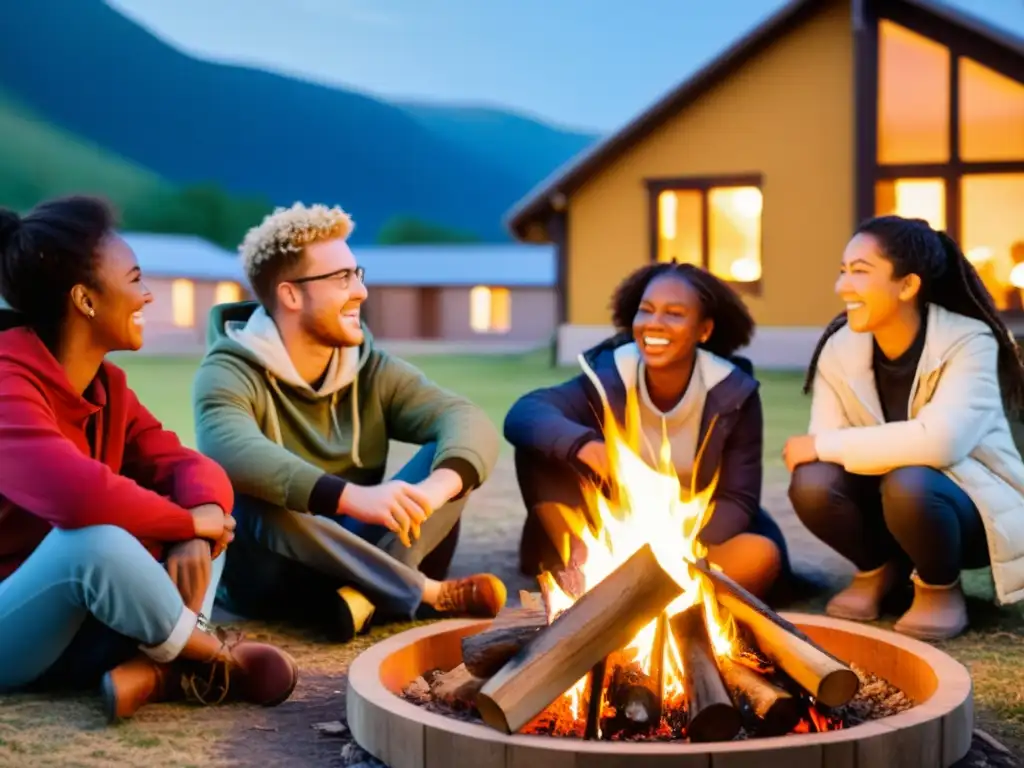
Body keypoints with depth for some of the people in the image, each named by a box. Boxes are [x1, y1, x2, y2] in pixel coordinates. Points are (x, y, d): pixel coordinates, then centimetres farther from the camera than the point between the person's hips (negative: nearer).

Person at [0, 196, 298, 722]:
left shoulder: (107, 386, 5)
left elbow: (188, 466, 1)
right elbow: (76, 494, -39)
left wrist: (199, 523, -23)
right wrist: (189, 523, -23)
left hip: (76, 627, 9)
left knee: (205, 520, -2)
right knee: (95, 541, -36)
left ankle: (154, 669, -24)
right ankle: (214, 659, -13)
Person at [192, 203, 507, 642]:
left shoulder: (372, 370, 1)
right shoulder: (230, 373, -14)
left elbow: (468, 420, -14)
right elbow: (230, 451, -37)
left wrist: (436, 486, -38)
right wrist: (354, 497, -51)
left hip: (354, 552, 4)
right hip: (264, 574, -4)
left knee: (452, 454, -13)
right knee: (255, 500, -36)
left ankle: (363, 595, -32)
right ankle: (431, 594, -26)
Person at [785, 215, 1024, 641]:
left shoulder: (968, 342, -22)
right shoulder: (840, 348, -8)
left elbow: (939, 441, -37)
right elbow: (819, 443, -16)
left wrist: (826, 445, -30)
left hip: (972, 506, -4)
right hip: (892, 501, 4)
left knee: (908, 485, -36)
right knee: (812, 483, -25)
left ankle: (941, 587, -5)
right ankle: (879, 569, 5)